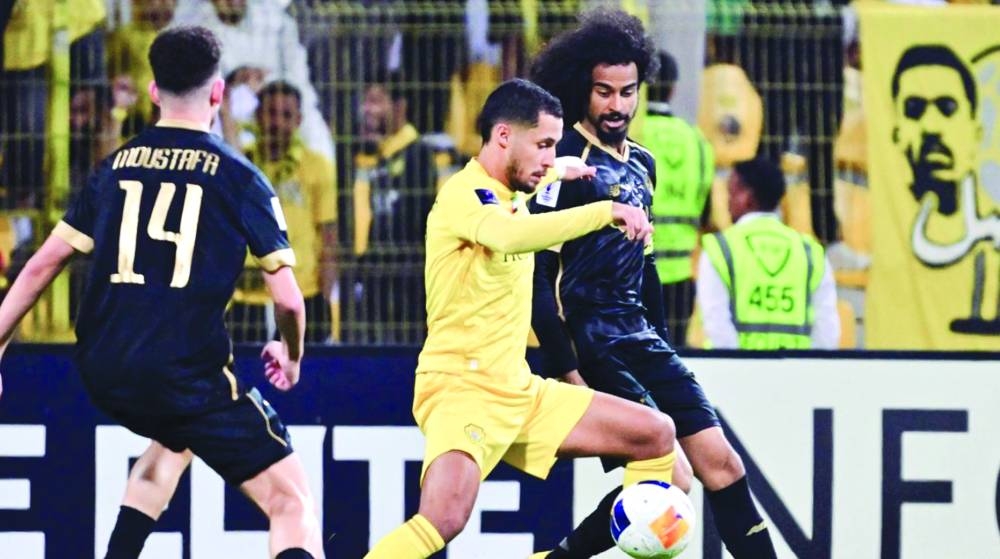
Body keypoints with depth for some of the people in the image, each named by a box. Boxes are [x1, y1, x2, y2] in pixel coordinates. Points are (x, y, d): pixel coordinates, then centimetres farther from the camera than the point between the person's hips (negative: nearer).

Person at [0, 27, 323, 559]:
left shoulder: (116, 166, 12)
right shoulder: (238, 177, 0)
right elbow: (288, 298, -2)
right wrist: (291, 357, 18)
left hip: (102, 374, 6)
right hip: (184, 371, -6)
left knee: (173, 440, 38)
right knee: (291, 500, -5)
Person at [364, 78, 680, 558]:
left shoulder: (512, 198, 14)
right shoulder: (464, 194, -14)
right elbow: (510, 235, -37)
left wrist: (556, 174, 20)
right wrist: (606, 211, -34)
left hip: (519, 392, 9)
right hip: (460, 387, -9)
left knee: (655, 434, 9)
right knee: (444, 518, -32)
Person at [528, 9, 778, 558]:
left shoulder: (641, 163, 15)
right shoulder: (568, 160, -11)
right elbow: (535, 271, -15)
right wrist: (565, 370, -18)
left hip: (637, 336, 8)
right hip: (591, 342, -8)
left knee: (720, 463, 1)